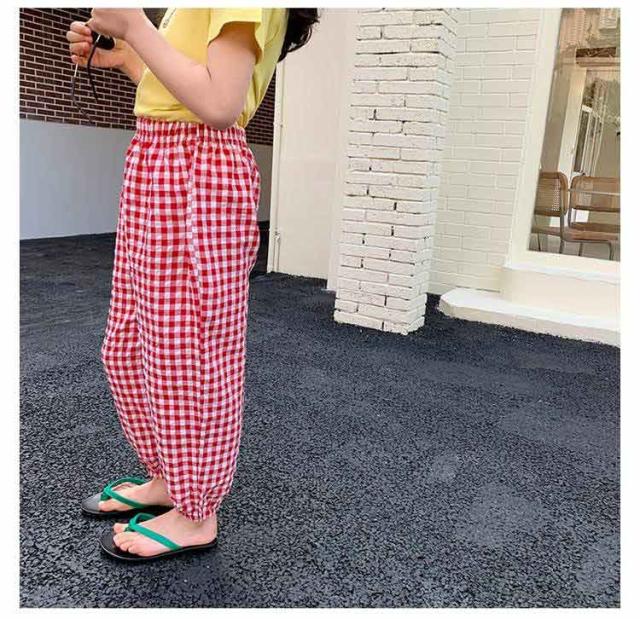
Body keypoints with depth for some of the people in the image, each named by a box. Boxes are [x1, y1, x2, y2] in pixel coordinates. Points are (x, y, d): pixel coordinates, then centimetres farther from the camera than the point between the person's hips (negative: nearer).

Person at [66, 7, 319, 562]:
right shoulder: (198, 11, 21)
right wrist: (120, 58, 13)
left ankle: (196, 515, 18)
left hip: (197, 181, -10)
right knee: (130, 347, 15)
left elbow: (216, 104, -21)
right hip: (157, 176, 10)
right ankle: (167, 479, 33)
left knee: (188, 353, -1)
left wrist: (133, 26, -14)